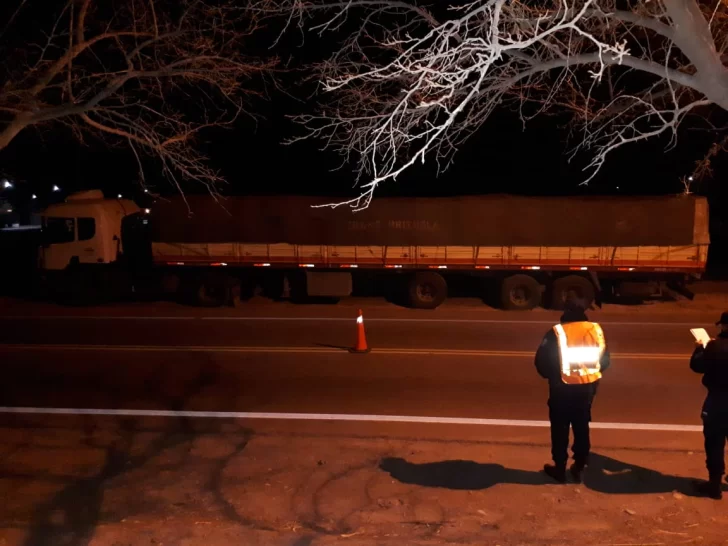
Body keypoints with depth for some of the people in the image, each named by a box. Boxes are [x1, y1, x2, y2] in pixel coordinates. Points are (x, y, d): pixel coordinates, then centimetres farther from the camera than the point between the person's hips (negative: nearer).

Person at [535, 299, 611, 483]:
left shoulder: (556, 332, -12)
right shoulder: (596, 330, -2)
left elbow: (542, 360, -9)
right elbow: (604, 359, 6)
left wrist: (551, 375, 9)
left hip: (563, 387, -3)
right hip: (588, 386, 3)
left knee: (560, 428, 9)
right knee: (582, 427, 16)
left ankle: (560, 469, 17)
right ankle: (579, 468, 22)